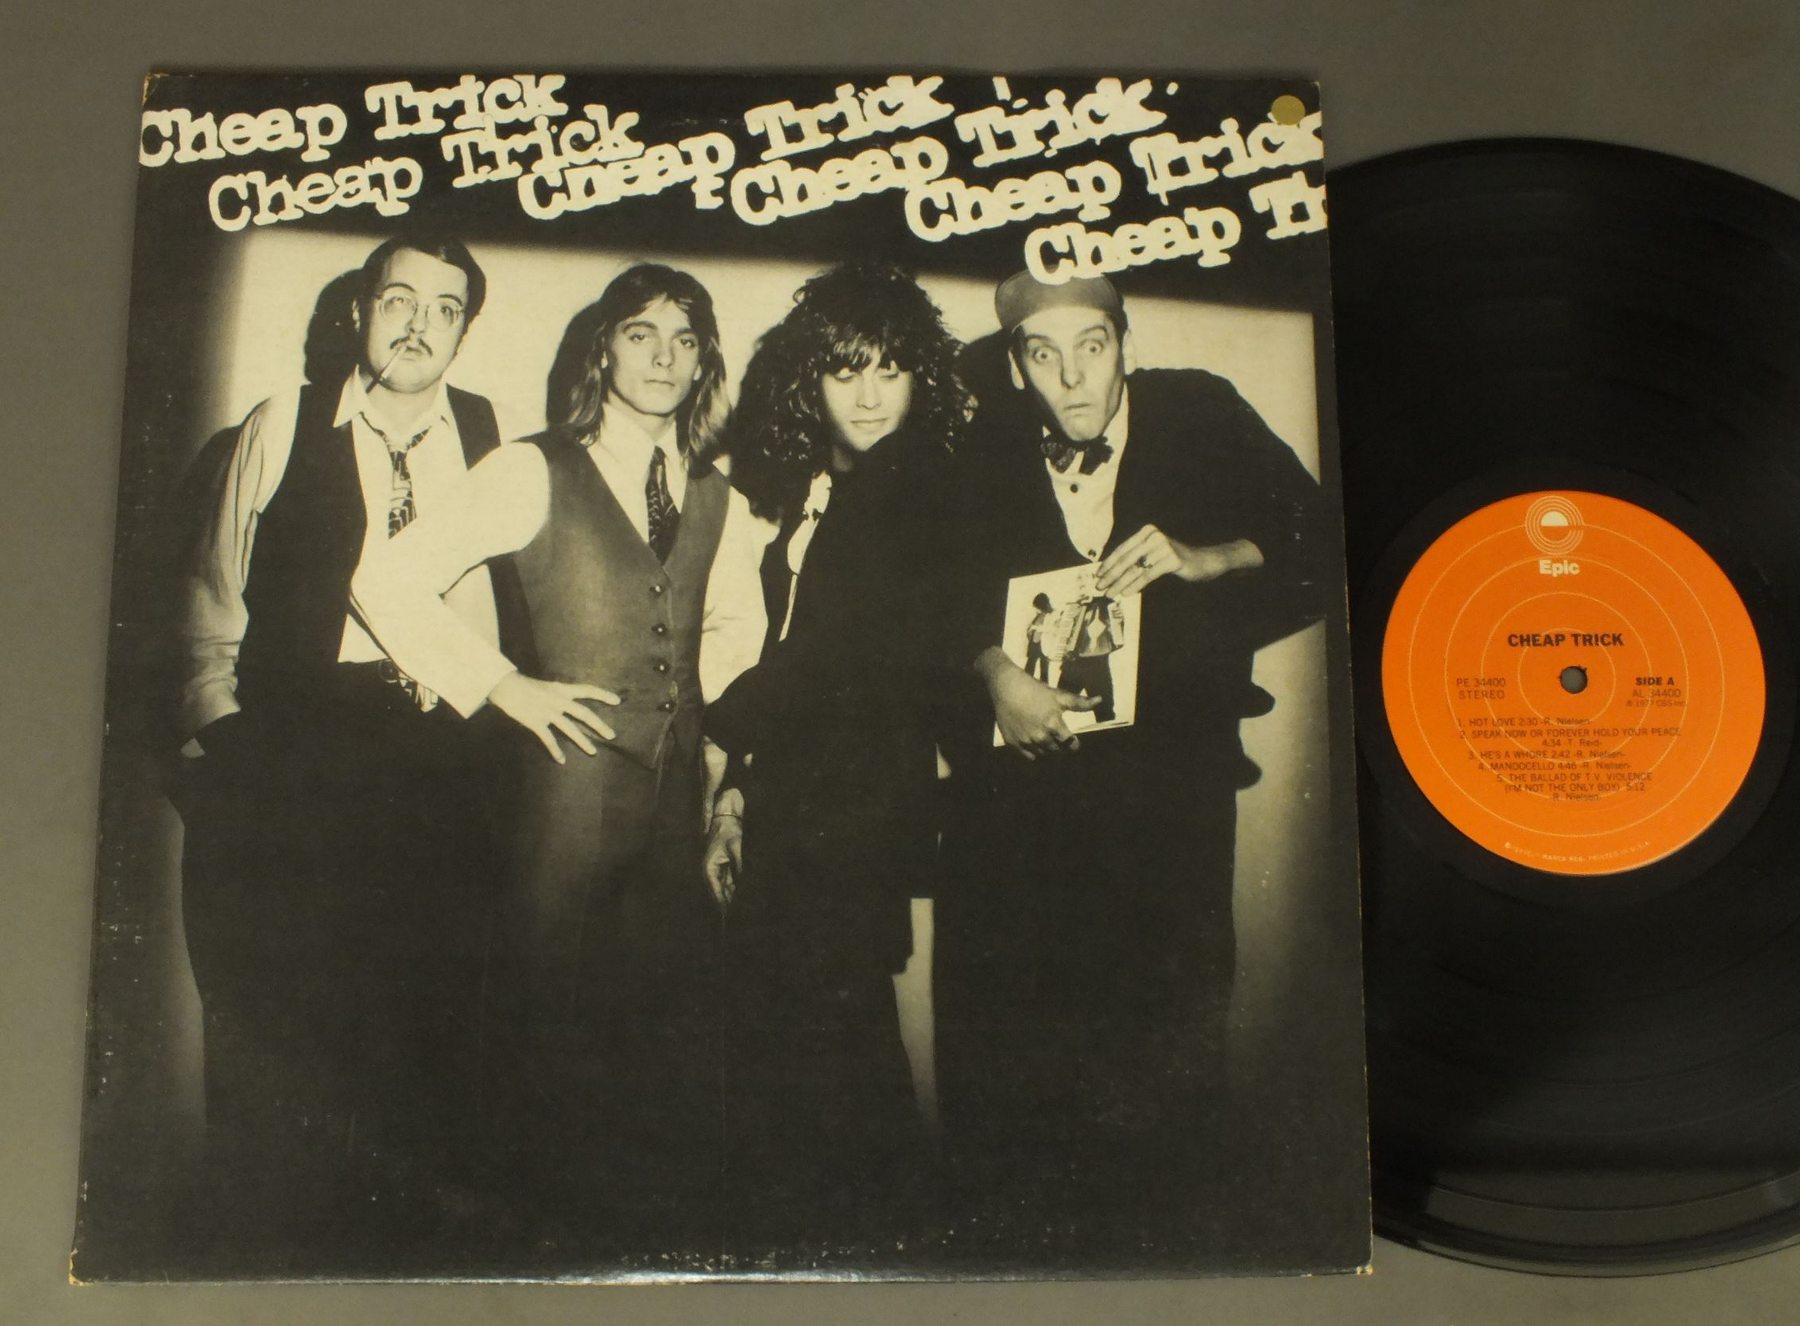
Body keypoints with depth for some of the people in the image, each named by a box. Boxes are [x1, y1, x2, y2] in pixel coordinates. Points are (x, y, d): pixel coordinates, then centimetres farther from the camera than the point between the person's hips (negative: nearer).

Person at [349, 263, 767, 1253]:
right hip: (567, 781, -4)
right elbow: (389, 584, -8)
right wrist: (501, 685, -9)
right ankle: (559, 1222, 20)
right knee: (551, 1013, 3)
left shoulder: (717, 500, 13)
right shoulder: (532, 473, -3)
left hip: (674, 782, 5)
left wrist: (689, 689, 12)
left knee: (673, 1009, 9)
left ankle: (673, 1225, 25)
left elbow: (737, 622, 30)